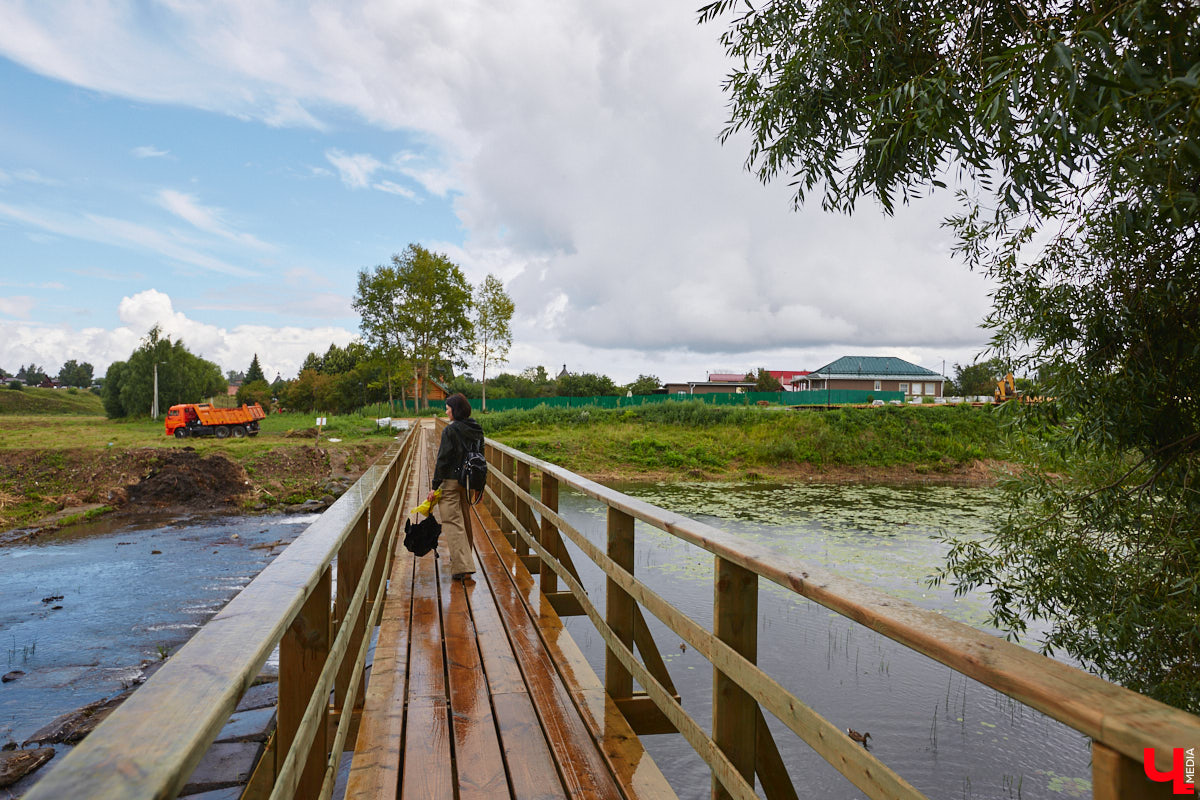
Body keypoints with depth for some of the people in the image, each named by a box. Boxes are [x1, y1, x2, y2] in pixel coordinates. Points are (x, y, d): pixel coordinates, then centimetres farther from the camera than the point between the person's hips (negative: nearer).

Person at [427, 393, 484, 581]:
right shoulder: (477, 430, 7)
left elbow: (443, 459, -15)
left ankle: (462, 567, -12)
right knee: (464, 520, 21)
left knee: (453, 523, -5)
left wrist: (435, 486, -11)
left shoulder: (450, 430, -14)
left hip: (451, 482, -7)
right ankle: (462, 557, 37)